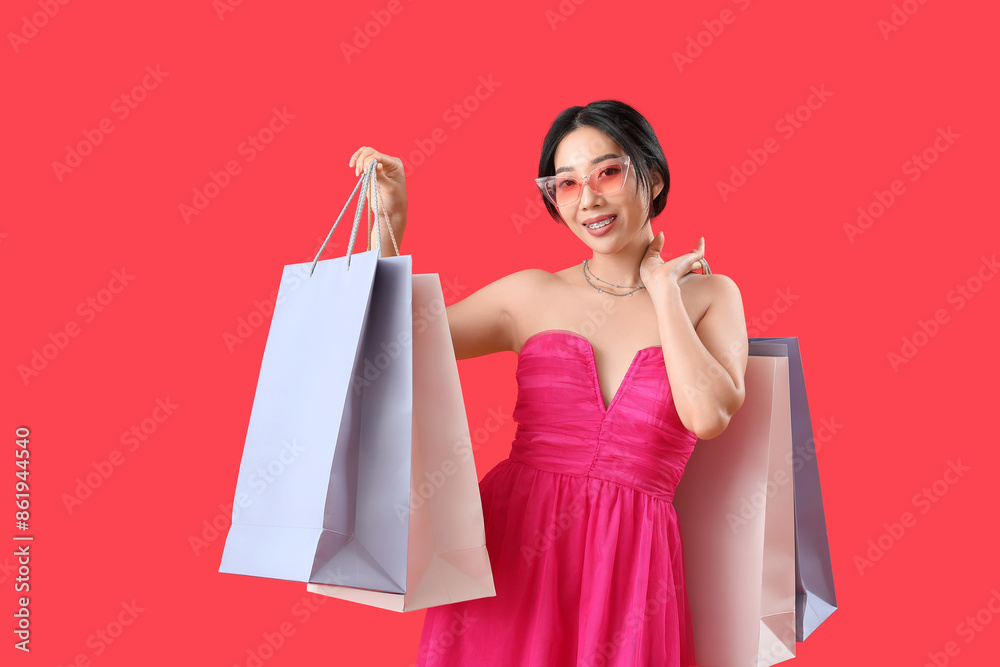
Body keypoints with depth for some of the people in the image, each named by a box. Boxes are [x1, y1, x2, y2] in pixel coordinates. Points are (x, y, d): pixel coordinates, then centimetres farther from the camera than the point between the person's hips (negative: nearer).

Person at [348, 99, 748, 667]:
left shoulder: (708, 294, 4)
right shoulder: (531, 295, 6)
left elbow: (708, 415, -13)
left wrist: (660, 286, -4)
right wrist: (390, 221, 1)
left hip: (627, 563, -1)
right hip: (512, 540, 1)